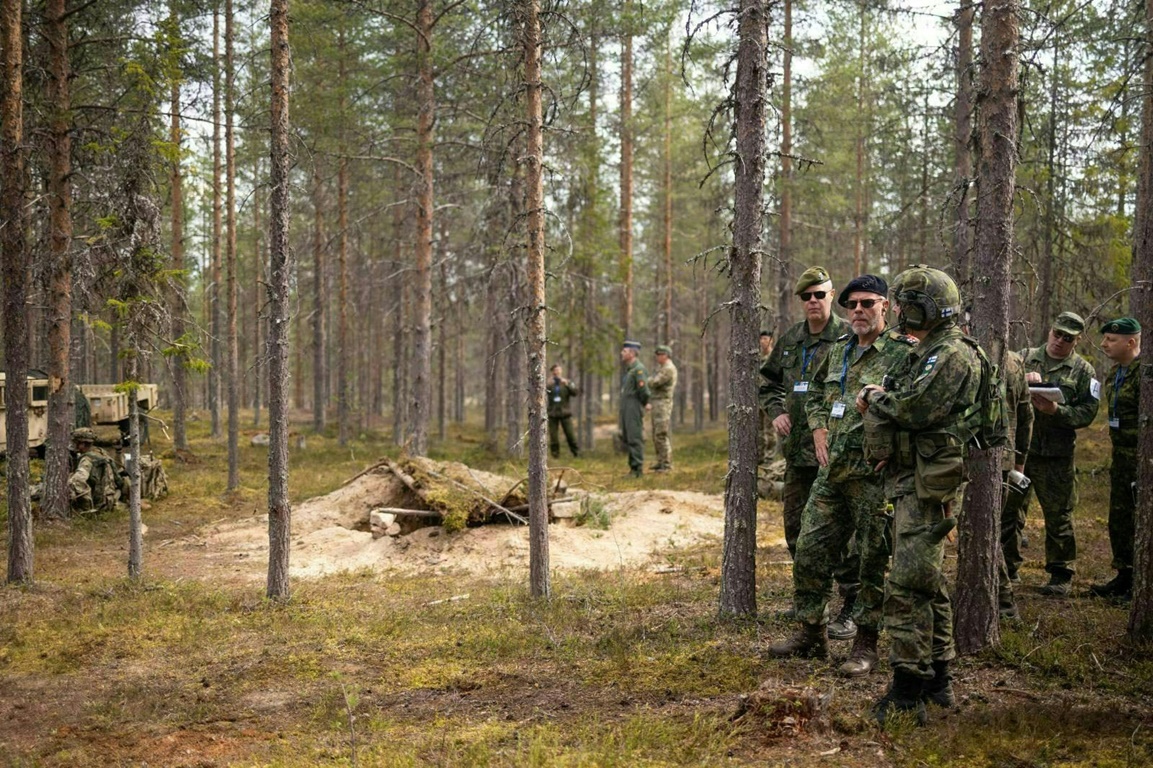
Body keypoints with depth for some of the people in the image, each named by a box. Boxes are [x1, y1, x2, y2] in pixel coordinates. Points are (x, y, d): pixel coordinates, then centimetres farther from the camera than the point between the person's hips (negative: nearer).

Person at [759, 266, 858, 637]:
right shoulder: (790, 341, 12)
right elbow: (768, 380, 26)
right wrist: (776, 411, 8)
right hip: (797, 450, 7)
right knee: (796, 527, 15)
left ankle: (852, 610, 1)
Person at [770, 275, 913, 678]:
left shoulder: (902, 353, -9)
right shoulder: (838, 351, 13)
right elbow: (816, 396, 27)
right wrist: (819, 433, 12)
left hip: (874, 475, -7)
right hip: (832, 471, 7)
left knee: (872, 561, 1)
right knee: (810, 551, 9)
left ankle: (865, 644, 12)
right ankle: (811, 633, 22)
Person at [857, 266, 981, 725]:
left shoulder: (952, 355, -14)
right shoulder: (925, 354, 19)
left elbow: (914, 409, -23)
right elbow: (904, 412, 22)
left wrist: (875, 399, -7)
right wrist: (878, 404, 2)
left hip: (928, 485, -11)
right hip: (911, 481, 11)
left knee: (908, 587, -13)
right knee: (928, 583, 15)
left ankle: (909, 689, -11)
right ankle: (938, 681, 24)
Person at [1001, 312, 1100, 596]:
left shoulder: (1083, 370, 4)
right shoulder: (1025, 357, 9)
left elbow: (1087, 413, -2)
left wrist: (1057, 410, -17)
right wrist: (1022, 379, -21)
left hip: (1056, 455, -2)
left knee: (1058, 516, 3)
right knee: (1009, 509, 9)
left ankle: (1061, 575, 14)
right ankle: (1008, 567, 21)